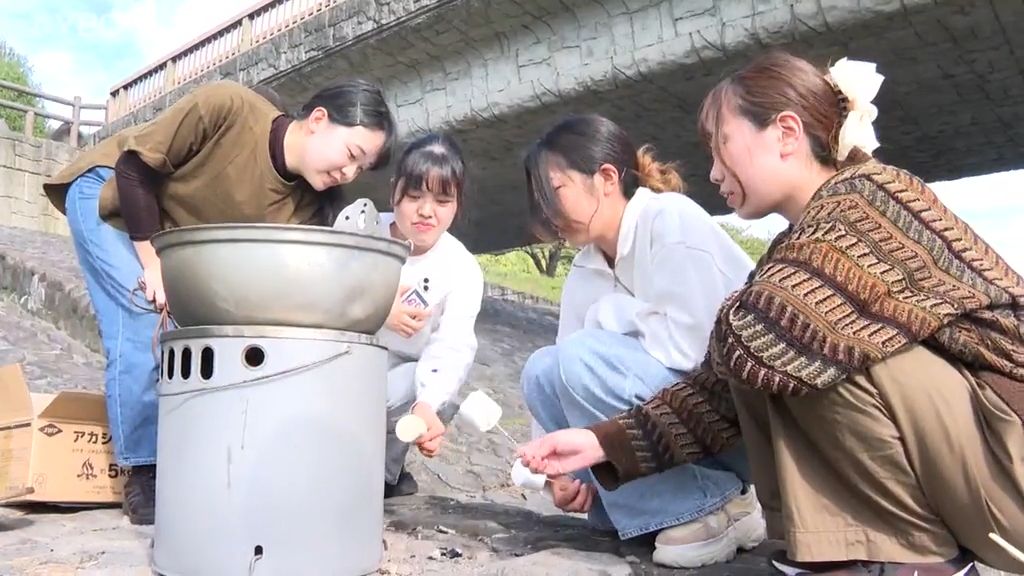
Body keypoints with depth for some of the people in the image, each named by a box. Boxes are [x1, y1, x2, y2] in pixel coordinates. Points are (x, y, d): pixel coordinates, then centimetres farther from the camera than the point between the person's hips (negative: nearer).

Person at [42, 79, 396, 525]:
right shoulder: (228, 107, -35)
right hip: (109, 196, -5)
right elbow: (135, 167, -26)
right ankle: (144, 472, -5)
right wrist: (152, 264, -23)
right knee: (146, 328, -17)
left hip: (175, 238, 5)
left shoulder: (304, 205, -20)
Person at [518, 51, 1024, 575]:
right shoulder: (799, 251, 8)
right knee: (760, 374, 2)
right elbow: (727, 385, 6)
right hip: (944, 450, 9)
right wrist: (605, 441, 0)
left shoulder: (869, 197, -18)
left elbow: (758, 342, -30)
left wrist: (740, 328, -6)